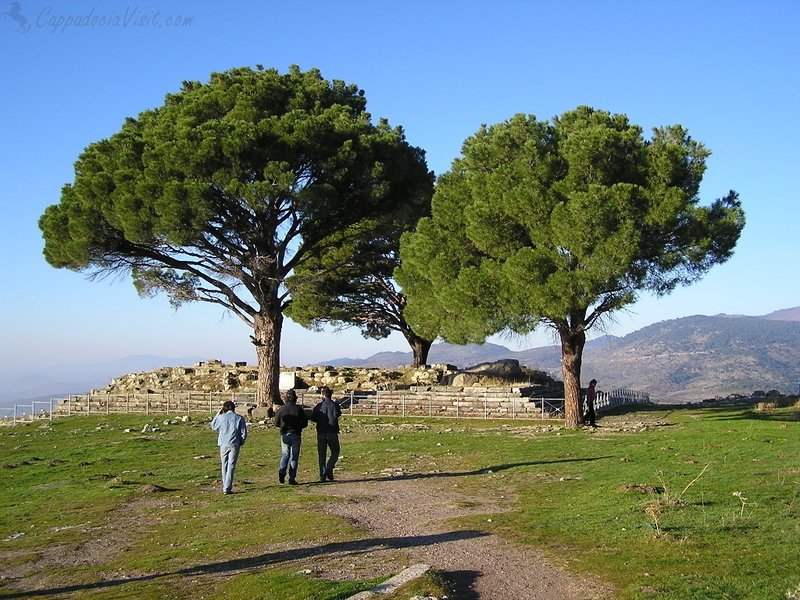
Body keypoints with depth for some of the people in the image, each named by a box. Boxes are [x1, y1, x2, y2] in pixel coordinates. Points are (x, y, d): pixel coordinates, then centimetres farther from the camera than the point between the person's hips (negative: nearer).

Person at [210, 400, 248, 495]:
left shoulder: (221, 417, -1)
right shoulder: (239, 418, -1)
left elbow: (213, 426, 18)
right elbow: (244, 433, -1)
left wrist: (218, 413, 17)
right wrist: (240, 443, 14)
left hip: (223, 444, 1)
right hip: (234, 445, -1)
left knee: (225, 466, 14)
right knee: (231, 466, 0)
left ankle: (225, 487, 19)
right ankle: (227, 488, -6)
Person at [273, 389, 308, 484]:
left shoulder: (281, 409, -1)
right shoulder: (299, 409, -5)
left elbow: (276, 424, 3)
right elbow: (305, 423, -1)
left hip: (284, 435, 1)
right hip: (295, 435, -1)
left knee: (285, 455, 15)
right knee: (294, 457, 5)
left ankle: (282, 472, -8)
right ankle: (292, 478, 3)